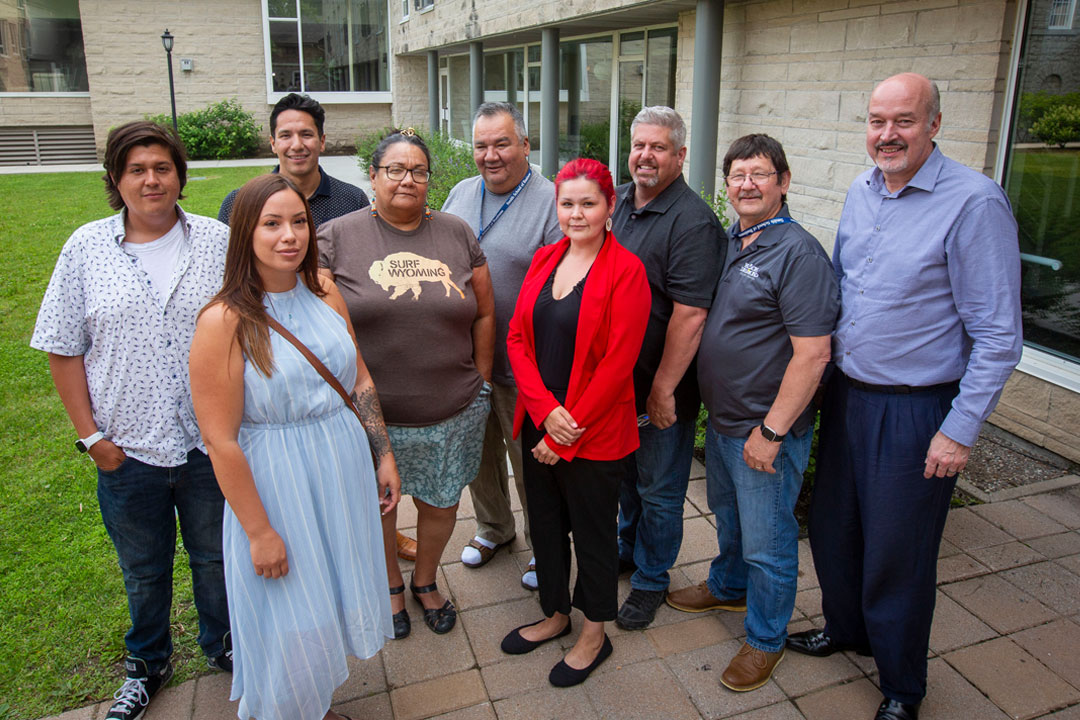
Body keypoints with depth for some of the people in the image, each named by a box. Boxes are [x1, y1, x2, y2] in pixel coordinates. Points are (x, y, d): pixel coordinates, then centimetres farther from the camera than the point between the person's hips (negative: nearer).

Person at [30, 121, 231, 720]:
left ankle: (222, 646, 44)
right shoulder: (86, 248, -3)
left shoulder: (219, 241, -4)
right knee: (143, 569, 20)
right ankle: (147, 664, 45)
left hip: (212, 442, 0)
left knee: (216, 556, 18)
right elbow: (63, 349, 0)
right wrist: (90, 434, -4)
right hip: (129, 448, 1)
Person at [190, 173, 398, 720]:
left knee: (333, 606, 22)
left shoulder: (323, 291, -1)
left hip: (344, 471, 6)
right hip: (276, 486, -6)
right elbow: (221, 441, -18)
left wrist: (384, 455, 8)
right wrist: (259, 531, -15)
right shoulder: (224, 321, -19)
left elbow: (359, 378, 8)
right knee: (292, 624, 10)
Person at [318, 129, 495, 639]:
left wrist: (481, 384, 6)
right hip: (369, 414, -2)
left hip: (454, 413, 2)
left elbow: (484, 314, 8)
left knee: (441, 504, 17)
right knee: (377, 506, 16)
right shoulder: (337, 237, -5)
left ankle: (425, 581, 45)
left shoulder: (456, 234, 3)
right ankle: (391, 585, 44)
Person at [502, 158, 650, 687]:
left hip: (595, 434, -5)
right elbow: (517, 338, 2)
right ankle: (555, 614, 43)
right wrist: (546, 409, -13)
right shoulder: (544, 259, 6)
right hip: (539, 424, 6)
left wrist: (567, 433, -15)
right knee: (545, 523, 19)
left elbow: (618, 361, -17)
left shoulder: (626, 270, -13)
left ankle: (594, 635, 34)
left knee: (593, 531, 11)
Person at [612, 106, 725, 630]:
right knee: (625, 472, 23)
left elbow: (690, 313, -24)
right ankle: (628, 548, 45)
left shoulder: (692, 221, -19)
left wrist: (663, 389, -22)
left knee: (658, 488, 10)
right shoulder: (617, 201, 5)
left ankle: (650, 580, 29)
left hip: (663, 389, -7)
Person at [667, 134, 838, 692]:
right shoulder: (728, 243, 6)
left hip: (767, 430, -8)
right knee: (728, 516, 27)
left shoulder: (798, 253, -19)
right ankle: (727, 587, 50)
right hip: (721, 418, 8)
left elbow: (812, 354, -23)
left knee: (766, 541, 8)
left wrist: (770, 431, -21)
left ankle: (766, 639, 28)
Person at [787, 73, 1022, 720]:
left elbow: (998, 335, -15)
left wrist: (961, 430, -16)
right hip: (847, 393, 6)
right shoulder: (861, 193, 5)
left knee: (897, 554, 7)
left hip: (916, 410, -6)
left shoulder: (974, 201, -16)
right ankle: (846, 628, 46)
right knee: (831, 528, 19)